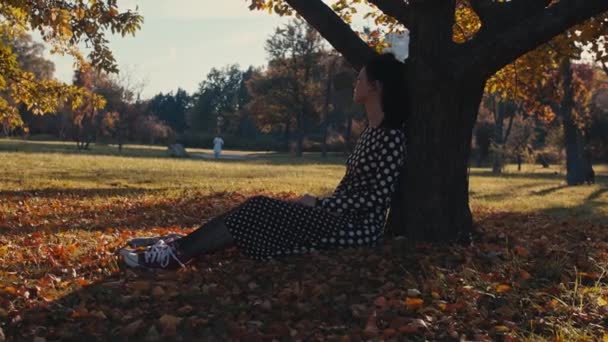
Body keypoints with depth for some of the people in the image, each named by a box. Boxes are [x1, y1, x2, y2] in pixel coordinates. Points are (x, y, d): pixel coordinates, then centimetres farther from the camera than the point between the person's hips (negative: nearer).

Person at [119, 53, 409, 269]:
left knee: (259, 212, -13)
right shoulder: (370, 131, 15)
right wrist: (317, 202, 5)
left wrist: (317, 203, -16)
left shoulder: (392, 136, -16)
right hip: (338, 217, 9)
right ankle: (181, 245, 3)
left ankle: (177, 255, -8)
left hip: (357, 228, -9)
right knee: (258, 209, 0)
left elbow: (377, 196, -21)